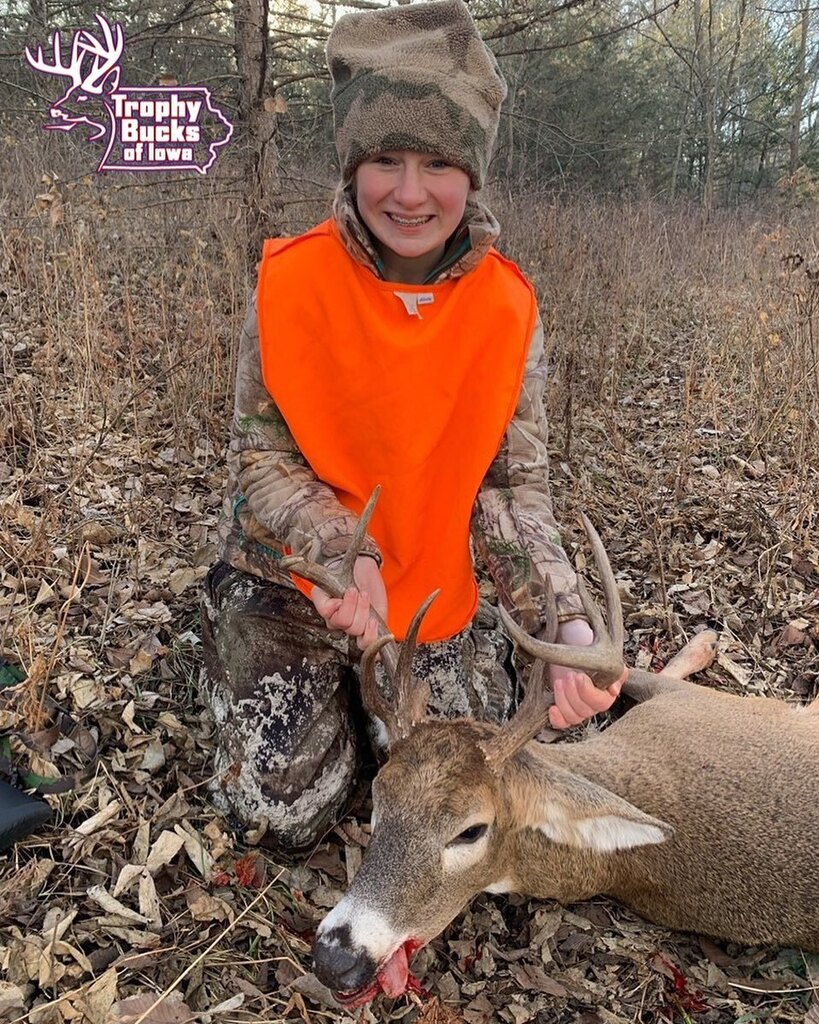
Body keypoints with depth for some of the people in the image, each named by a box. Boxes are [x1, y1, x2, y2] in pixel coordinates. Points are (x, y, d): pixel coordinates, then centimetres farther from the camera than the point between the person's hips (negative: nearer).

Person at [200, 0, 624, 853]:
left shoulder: (508, 307, -12)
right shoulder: (291, 281, -16)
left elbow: (514, 484, -10)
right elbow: (258, 454, -11)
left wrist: (566, 624, -25)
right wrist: (339, 552, -30)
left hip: (431, 592, 2)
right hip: (289, 580, -1)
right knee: (285, 809, -1)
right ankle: (330, 686, 30)